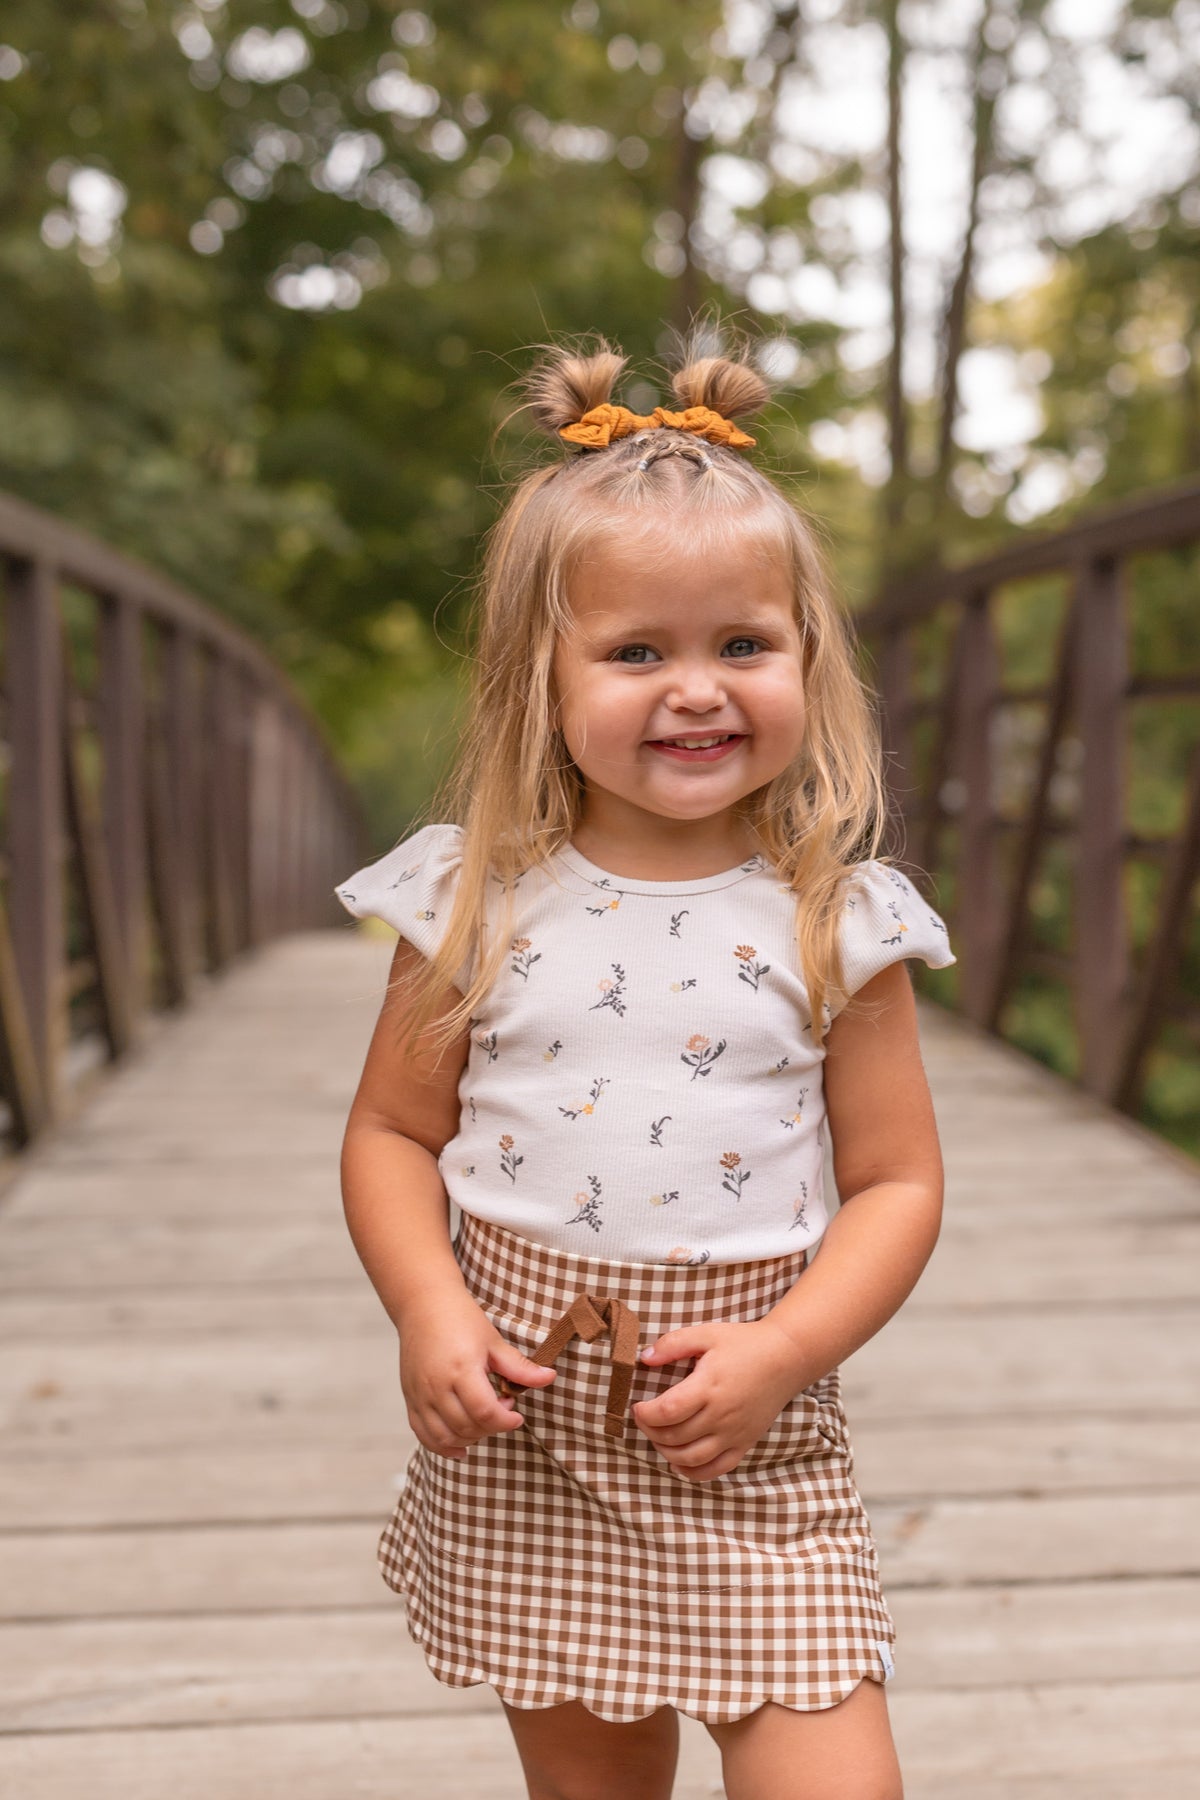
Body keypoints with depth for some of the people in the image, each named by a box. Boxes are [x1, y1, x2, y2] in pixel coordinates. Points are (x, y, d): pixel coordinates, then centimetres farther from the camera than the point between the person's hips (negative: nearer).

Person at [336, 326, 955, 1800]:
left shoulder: (836, 919, -5)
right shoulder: (477, 903, -3)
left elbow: (897, 1181, -1)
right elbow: (391, 1134, 4)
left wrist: (781, 1350, -14)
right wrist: (427, 1310, -11)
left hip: (749, 1444, -1)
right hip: (522, 1416, 1)